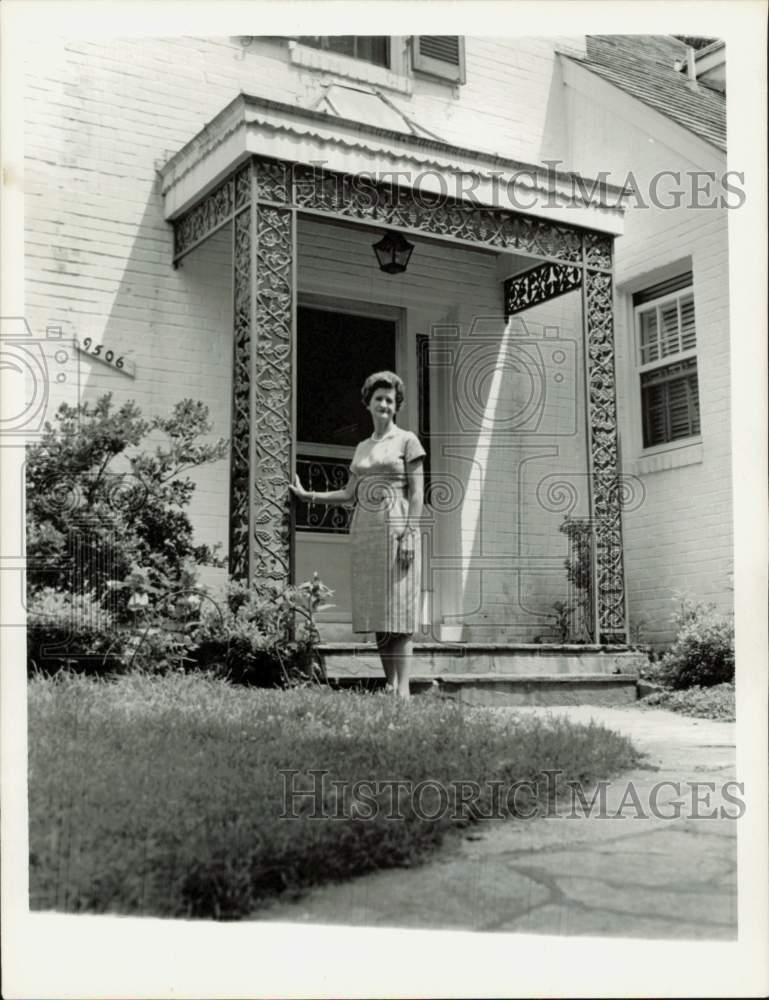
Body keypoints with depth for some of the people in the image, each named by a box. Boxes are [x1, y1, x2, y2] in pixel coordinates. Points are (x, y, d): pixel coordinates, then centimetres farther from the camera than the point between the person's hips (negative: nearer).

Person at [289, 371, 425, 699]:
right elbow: (349, 494, 17)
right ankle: (389, 684, 7)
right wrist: (307, 495, 12)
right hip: (364, 532, 6)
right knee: (376, 612, 3)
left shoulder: (407, 441, 2)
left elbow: (417, 493, -4)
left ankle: (403, 688, -10)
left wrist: (409, 535, -14)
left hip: (395, 530, -6)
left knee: (397, 609, -9)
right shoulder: (362, 447, 19)